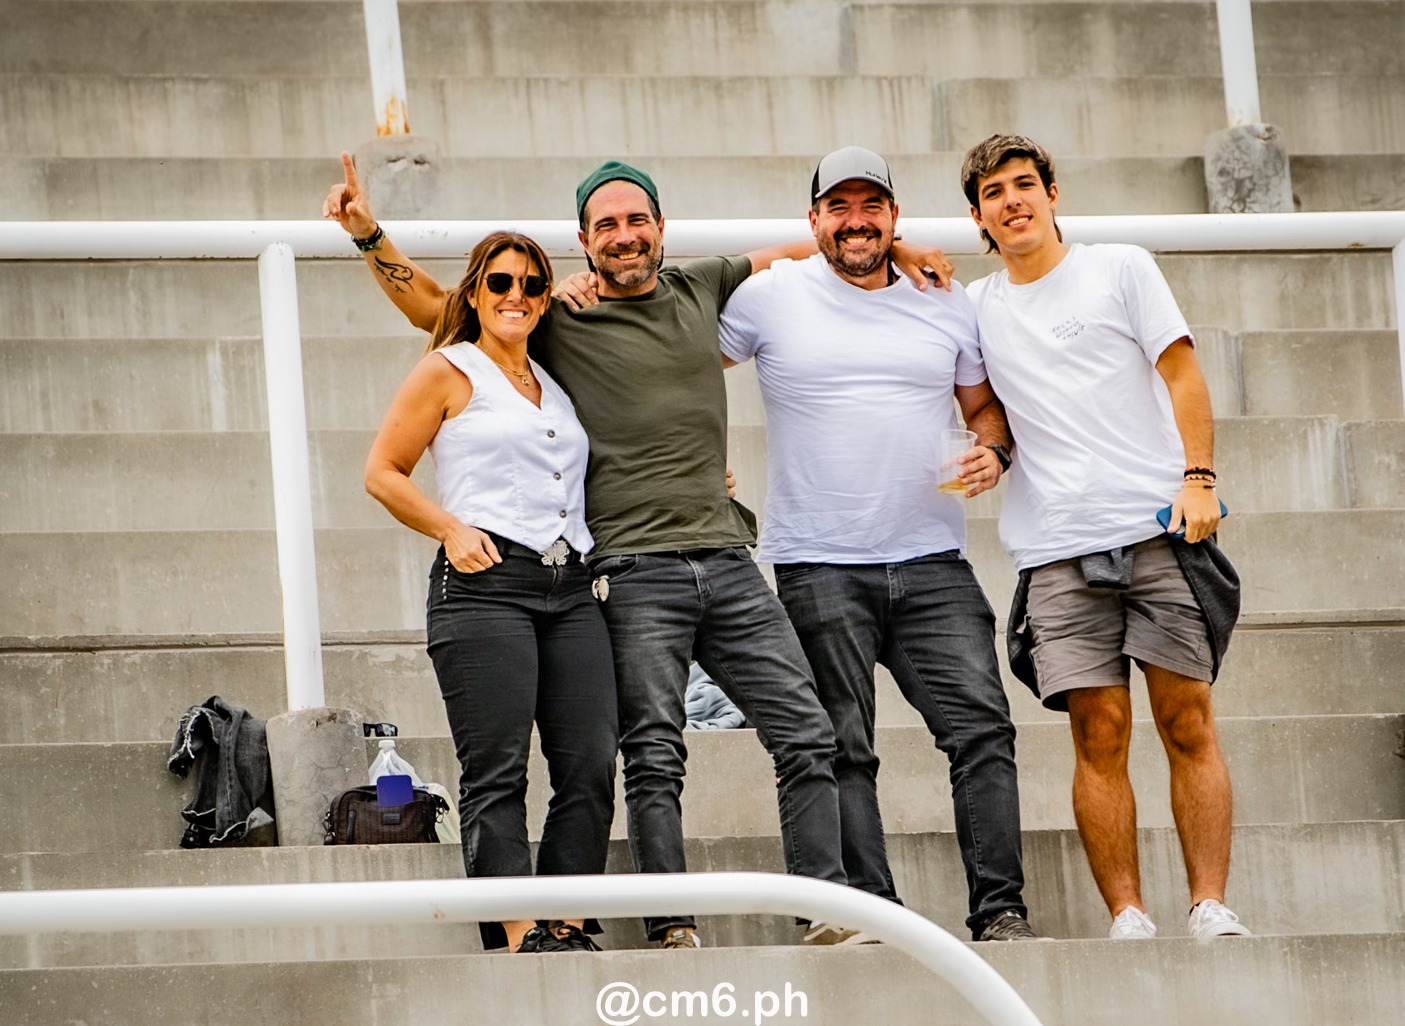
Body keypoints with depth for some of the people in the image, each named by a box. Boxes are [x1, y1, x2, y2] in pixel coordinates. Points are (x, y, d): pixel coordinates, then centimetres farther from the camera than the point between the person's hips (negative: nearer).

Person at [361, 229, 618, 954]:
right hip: (486, 583, -6)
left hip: (570, 590, 6)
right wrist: (451, 529, -9)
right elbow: (383, 472, 5)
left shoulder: (555, 384, 23)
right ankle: (519, 937, -13)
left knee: (591, 766, -4)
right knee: (496, 771, -10)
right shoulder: (450, 372, 7)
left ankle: (569, 930, -1)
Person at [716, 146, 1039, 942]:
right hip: (819, 569, -2)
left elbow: (986, 404, 20)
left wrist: (992, 451, 2)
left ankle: (1001, 909, -9)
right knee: (842, 749, -4)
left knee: (981, 726, -9)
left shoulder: (947, 305, 11)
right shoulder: (772, 297, 3)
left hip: (932, 561, 2)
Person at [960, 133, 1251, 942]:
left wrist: (1198, 477, -8)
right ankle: (1128, 919, -5)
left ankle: (1212, 907, -5)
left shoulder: (1121, 270, 10)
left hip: (1159, 527, -2)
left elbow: (1182, 373, 4)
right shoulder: (978, 308, 17)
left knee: (1188, 723, -5)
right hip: (1058, 550, 2)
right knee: (1100, 736, -5)